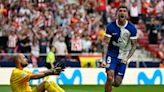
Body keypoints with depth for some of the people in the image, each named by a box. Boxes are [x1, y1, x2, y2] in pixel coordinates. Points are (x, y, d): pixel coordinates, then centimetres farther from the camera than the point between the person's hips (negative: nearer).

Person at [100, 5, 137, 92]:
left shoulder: (132, 28, -9)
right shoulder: (110, 26, -12)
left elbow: (133, 45, -2)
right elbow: (106, 43, -12)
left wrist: (127, 58, -17)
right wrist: (103, 60, -21)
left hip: (123, 58, 2)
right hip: (111, 55, -2)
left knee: (117, 83, 3)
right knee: (110, 78, -21)